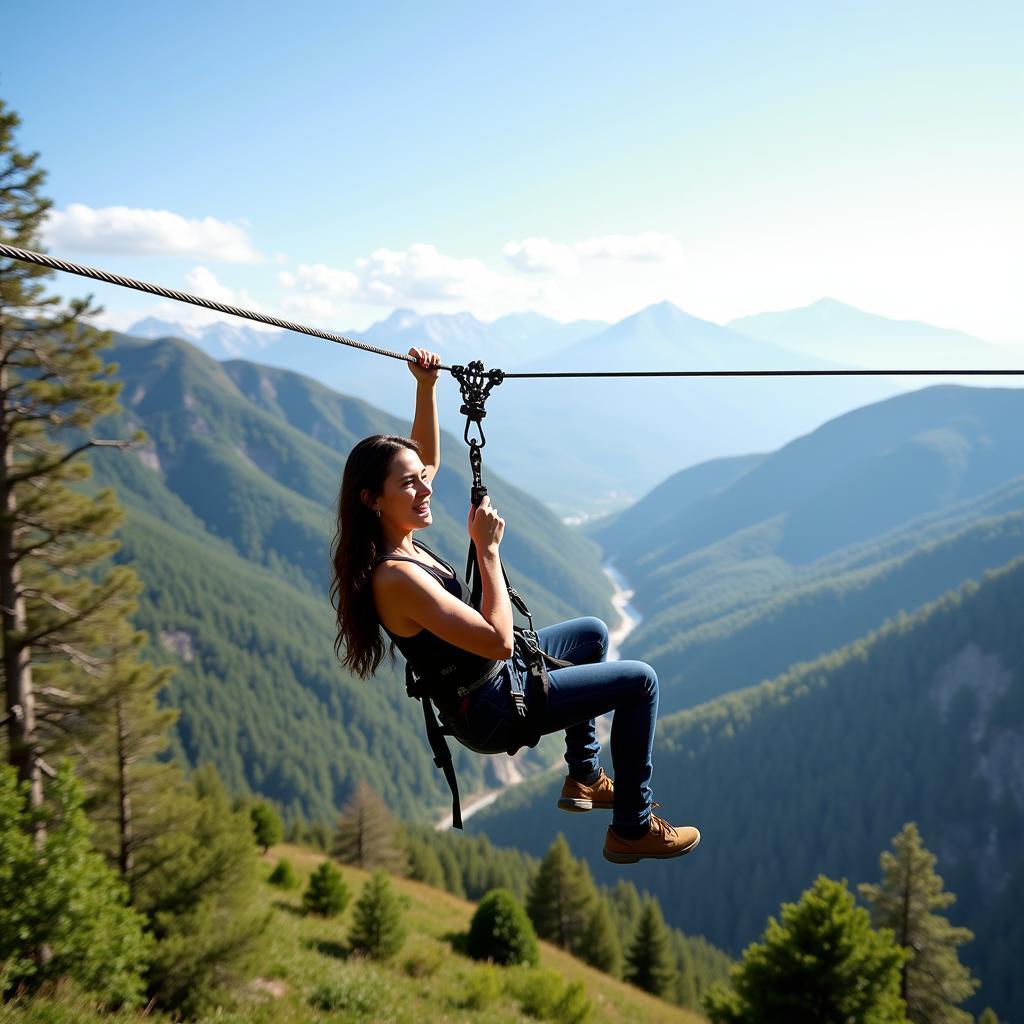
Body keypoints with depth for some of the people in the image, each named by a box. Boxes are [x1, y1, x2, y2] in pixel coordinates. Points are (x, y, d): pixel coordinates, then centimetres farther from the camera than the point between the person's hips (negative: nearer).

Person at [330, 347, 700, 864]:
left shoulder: (397, 539, -4)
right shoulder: (396, 577, -32)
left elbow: (428, 458, 13)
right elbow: (499, 641, -32)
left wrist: (426, 386, 1)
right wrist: (488, 549, -29)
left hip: (488, 675, 10)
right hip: (488, 711, -10)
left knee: (592, 633, 28)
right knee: (639, 680, -5)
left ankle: (584, 776, 35)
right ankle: (633, 829, 8)